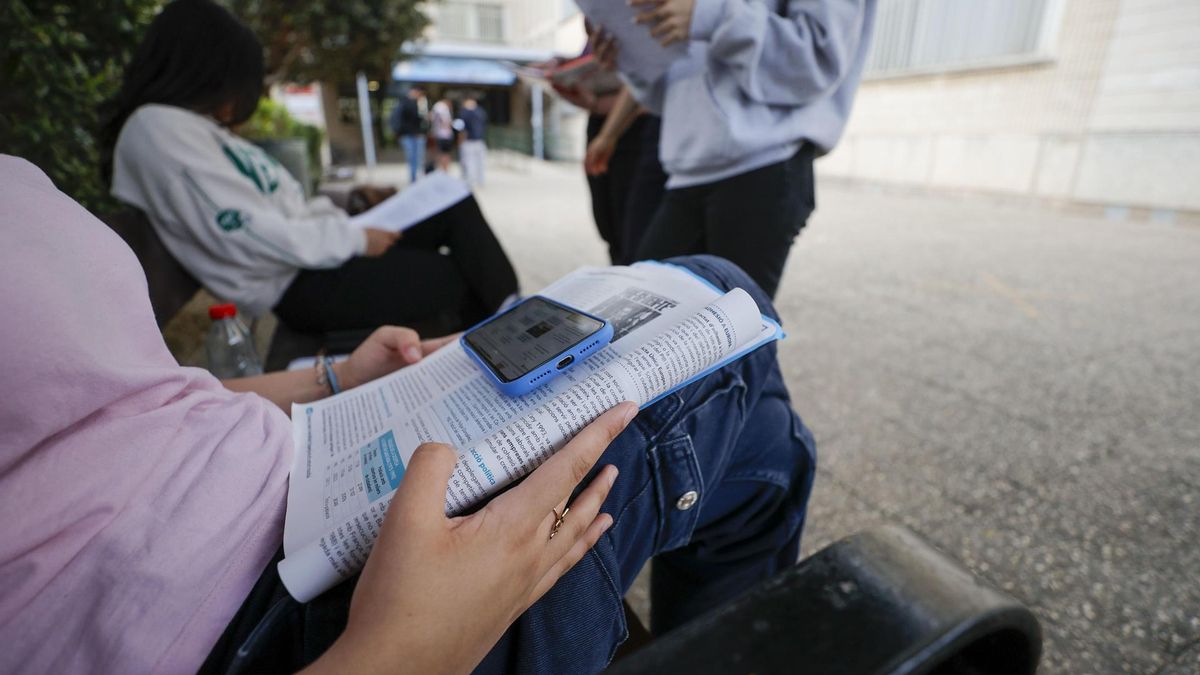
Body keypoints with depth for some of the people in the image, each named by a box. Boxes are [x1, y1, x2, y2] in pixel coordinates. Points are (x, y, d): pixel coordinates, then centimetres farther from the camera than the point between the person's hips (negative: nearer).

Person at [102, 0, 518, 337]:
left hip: (318, 253, 10)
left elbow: (287, 206, 16)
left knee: (459, 209, 3)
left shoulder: (203, 128, 18)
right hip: (296, 285, -10)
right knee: (460, 279, -13)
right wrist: (354, 239, -14)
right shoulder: (158, 128, -13)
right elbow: (246, 235, -22)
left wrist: (349, 227, 1)